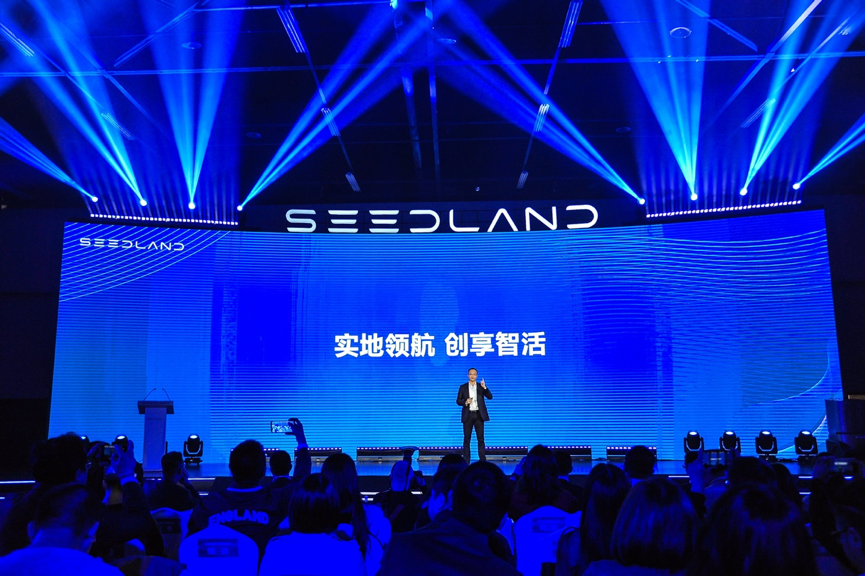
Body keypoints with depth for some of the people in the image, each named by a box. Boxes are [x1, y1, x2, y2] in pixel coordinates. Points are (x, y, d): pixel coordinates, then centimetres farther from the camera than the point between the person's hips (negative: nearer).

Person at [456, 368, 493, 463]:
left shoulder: (481, 386, 6)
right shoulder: (463, 387, 6)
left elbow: (490, 397, -5)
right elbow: (458, 401, 6)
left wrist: (484, 387, -20)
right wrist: (465, 402, -15)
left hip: (479, 415, 0)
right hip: (468, 415, 0)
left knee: (480, 438, 1)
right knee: (467, 439, 2)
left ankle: (482, 460, 5)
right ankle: (466, 461, 7)